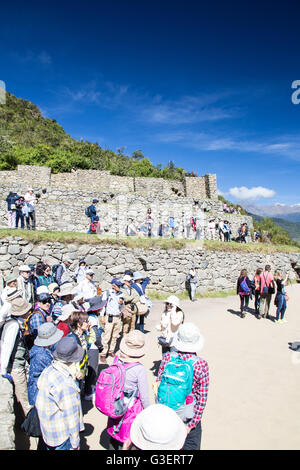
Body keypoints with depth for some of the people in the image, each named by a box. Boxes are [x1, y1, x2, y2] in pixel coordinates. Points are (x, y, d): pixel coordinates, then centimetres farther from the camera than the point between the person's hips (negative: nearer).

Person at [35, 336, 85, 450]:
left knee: (50, 447, 27)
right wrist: (75, 443, -11)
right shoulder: (66, 385, -33)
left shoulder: (47, 370, -10)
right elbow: (71, 416, -24)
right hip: (61, 434, -7)